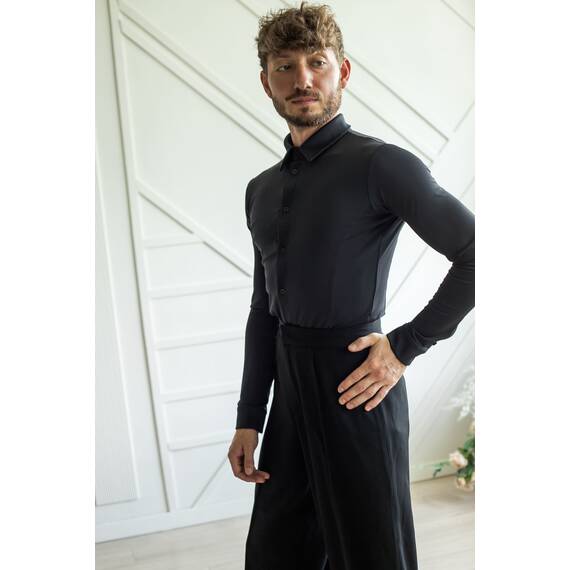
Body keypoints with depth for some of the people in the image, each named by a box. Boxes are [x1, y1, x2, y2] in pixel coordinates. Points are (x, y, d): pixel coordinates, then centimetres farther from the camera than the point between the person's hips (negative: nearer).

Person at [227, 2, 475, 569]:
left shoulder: (380, 164, -11)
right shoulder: (262, 190, 10)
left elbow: (475, 255, -15)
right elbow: (263, 310, 13)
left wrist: (404, 347, -14)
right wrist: (248, 419, 11)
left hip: (356, 387, -7)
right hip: (290, 386, 7)